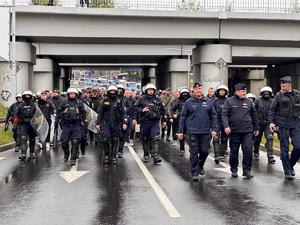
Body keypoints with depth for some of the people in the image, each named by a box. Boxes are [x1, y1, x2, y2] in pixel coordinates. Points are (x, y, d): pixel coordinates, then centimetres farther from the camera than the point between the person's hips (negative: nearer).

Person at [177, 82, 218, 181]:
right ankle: (194, 173, 8)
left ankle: (200, 166, 34)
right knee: (194, 153, 0)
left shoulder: (208, 102, 7)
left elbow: (213, 116, 9)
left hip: (205, 132, 2)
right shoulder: (189, 102, 2)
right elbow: (183, 117, 4)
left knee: (204, 151, 7)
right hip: (192, 132, -2)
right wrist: (180, 131, 0)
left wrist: (214, 129, 0)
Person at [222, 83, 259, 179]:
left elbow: (254, 115, 15)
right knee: (234, 152, 8)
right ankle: (234, 170, 23)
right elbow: (224, 114, -5)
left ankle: (247, 170, 3)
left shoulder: (249, 102, 9)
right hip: (234, 131, -1)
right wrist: (226, 126, -19)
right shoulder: (229, 101, 1)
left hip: (247, 131, 1)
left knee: (248, 150, -7)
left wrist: (256, 128, 16)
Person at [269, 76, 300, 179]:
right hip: (282, 124, -1)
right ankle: (287, 172, 10)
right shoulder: (279, 95, 2)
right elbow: (272, 109, 4)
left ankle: (291, 165, 20)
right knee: (284, 148, 1)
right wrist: (271, 122, -6)